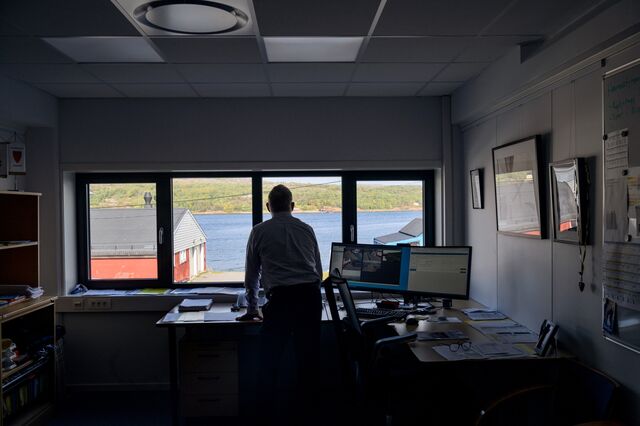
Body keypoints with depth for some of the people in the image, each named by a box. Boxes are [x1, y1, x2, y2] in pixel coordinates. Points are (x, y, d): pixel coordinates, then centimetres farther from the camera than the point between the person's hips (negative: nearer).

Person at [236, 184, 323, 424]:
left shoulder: (259, 231, 10)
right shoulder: (306, 229, 16)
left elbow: (251, 275, 16)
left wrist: (252, 309, 27)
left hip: (280, 298, -3)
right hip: (311, 296, 3)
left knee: (269, 361, 8)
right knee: (308, 358, 12)